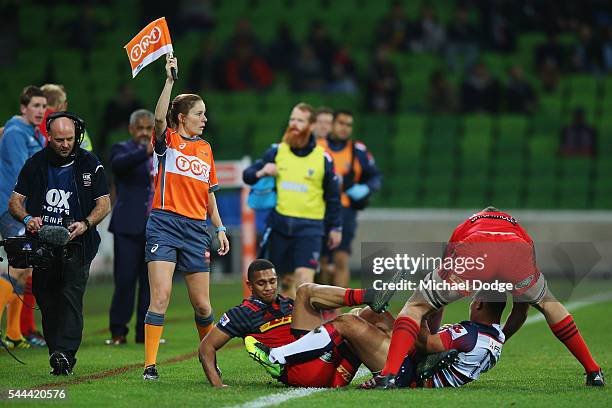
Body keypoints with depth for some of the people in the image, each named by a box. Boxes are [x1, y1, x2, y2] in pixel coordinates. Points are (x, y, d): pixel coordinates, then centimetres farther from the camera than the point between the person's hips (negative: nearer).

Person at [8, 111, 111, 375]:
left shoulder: (90, 164, 2)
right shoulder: (35, 164, 6)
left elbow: (104, 204, 2)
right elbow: (15, 201, 7)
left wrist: (85, 224, -16)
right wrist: (27, 218, -15)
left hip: (77, 246, -3)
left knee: (71, 296, -16)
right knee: (47, 302, 4)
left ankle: (65, 354, -26)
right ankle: (56, 355, 11)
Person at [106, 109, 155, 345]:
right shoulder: (122, 150, 3)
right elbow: (119, 163, -23)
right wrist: (146, 152, -35)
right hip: (129, 226, -4)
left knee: (151, 281, 4)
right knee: (125, 279, -4)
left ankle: (145, 331, 10)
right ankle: (118, 332, 2)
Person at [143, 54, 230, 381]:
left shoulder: (205, 148, 16)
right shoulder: (167, 141, 1)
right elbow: (159, 118, -22)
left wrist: (219, 228, 17)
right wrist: (170, 78, -24)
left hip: (196, 230, 5)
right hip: (164, 223, -5)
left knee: (202, 304, 6)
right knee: (160, 296, -13)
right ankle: (150, 365, -13)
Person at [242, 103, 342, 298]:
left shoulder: (323, 158, 0)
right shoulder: (276, 151, 5)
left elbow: (333, 196, 9)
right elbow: (247, 175, 8)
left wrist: (335, 227, 10)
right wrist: (261, 172, -14)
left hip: (309, 226, -3)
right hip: (280, 224, 3)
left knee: (305, 279, -16)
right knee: (286, 279, 9)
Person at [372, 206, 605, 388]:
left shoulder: (463, 229, 43)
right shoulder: (521, 235, 45)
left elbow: (438, 300, 43)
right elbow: (521, 312, 46)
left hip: (471, 255, -2)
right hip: (515, 253, 2)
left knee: (416, 307, 16)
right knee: (548, 304, 34)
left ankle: (389, 375, -7)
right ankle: (594, 372, 34)